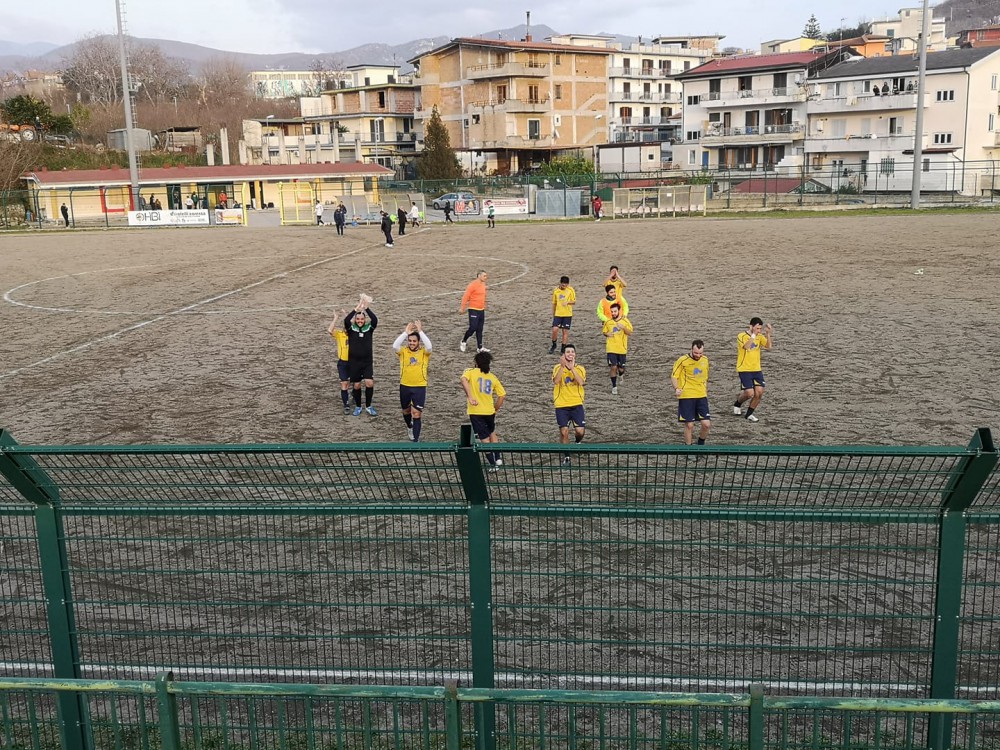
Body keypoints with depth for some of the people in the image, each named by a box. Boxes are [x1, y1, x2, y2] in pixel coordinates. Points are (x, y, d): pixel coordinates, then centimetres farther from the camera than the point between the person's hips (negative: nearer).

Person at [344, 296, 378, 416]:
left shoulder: (369, 328, -1)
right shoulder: (351, 328, -3)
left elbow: (375, 319, -20)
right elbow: (346, 320, -24)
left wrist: (366, 308, -32)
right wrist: (357, 308, -34)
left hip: (367, 362, 0)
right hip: (353, 362, 0)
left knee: (369, 383, -12)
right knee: (356, 385, 7)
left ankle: (368, 406, 6)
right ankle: (358, 407, 25)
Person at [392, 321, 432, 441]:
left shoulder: (424, 352, -3)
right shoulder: (403, 351, -1)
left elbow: (429, 346, -25)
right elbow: (395, 346, -20)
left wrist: (420, 331, -22)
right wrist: (406, 332, -21)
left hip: (420, 387, -2)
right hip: (405, 386, 2)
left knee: (417, 414, -7)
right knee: (406, 410, 21)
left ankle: (416, 439, -5)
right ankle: (410, 427, 51)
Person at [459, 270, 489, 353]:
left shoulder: (483, 284, 11)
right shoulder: (473, 284, -14)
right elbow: (466, 296, -15)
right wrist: (462, 307, -15)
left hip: (481, 310, 8)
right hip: (473, 310, -8)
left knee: (480, 329, 8)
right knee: (473, 328, -9)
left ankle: (480, 347, 12)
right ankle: (463, 342, 12)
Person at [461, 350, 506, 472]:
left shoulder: (471, 372, -3)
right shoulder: (493, 377, 6)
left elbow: (464, 379, -26)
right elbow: (502, 395, 4)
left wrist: (470, 397, -30)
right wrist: (495, 409, 14)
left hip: (475, 411, -3)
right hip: (489, 411, 3)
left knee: (485, 438, 5)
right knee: (492, 434, 26)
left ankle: (493, 464, 6)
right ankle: (498, 458, 20)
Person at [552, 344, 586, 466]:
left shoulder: (580, 368, 3)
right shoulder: (558, 368, 1)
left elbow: (581, 382, -16)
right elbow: (556, 381, -19)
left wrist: (572, 367, -21)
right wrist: (563, 366, -27)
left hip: (577, 404, 1)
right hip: (561, 406, -1)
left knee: (580, 431, -8)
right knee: (564, 431, -3)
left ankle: (578, 442, 28)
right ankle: (566, 457, 13)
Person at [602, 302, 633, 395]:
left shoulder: (625, 321, -4)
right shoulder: (608, 322, 1)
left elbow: (630, 333, -9)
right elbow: (604, 332, 14)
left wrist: (623, 327, -25)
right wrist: (607, 334, -9)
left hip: (622, 349, 0)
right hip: (611, 349, 0)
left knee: (621, 369, 7)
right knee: (613, 367, -9)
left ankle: (620, 375, 44)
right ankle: (614, 387, 5)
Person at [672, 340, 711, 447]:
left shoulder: (705, 360, 8)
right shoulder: (682, 360, -8)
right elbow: (673, 376, -6)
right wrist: (676, 388, -23)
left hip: (701, 396, 4)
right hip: (686, 396, -4)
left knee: (706, 424, -3)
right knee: (689, 425, -3)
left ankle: (701, 444, 22)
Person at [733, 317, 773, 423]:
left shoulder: (759, 336, 7)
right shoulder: (741, 336, -9)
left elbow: (768, 346, -7)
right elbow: (746, 346, -28)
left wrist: (768, 333, -19)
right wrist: (753, 334, -32)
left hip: (756, 369, 6)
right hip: (744, 370, -6)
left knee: (759, 393, -2)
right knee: (749, 393, -13)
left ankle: (749, 414, 15)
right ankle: (737, 404, 20)